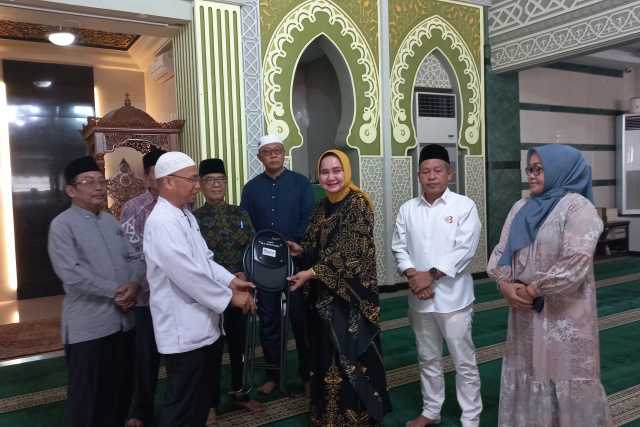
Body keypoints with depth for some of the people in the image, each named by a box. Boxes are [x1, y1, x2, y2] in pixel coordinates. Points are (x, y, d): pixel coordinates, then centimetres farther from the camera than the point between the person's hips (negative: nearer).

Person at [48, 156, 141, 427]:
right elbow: (71, 273, -19)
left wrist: (134, 284, -11)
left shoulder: (111, 221, 13)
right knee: (87, 394, 8)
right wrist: (115, 291, -17)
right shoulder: (62, 225, -8)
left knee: (120, 388, 17)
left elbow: (133, 258, 10)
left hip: (122, 320, 6)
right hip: (88, 326, -6)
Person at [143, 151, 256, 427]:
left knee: (201, 399, 22)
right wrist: (229, 297, -16)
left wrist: (230, 280, 0)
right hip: (184, 331, -10)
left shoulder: (186, 215, 12)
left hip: (201, 325, 10)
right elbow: (188, 274, -26)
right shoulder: (162, 222, -21)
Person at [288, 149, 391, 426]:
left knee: (351, 354, 1)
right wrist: (300, 250, -6)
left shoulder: (358, 204, -12)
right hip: (323, 294, 7)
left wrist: (312, 272, -21)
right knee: (326, 354, 13)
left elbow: (348, 252, -19)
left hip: (350, 293, -6)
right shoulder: (322, 207, 10)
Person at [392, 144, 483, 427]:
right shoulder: (408, 209, 5)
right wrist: (413, 276, -13)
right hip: (420, 298, 4)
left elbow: (465, 250, -13)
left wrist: (431, 275, -17)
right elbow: (399, 246, 4)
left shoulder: (464, 206, -6)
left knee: (464, 361, 7)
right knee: (428, 359, 18)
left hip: (453, 297, -3)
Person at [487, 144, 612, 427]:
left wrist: (533, 290, -16)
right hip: (525, 311, 6)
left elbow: (575, 262, -20)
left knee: (564, 377, 5)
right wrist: (505, 284, -11)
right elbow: (501, 250, 7)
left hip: (564, 312, -6)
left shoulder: (578, 207, -10)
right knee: (527, 375, 16)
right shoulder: (521, 207, 10)